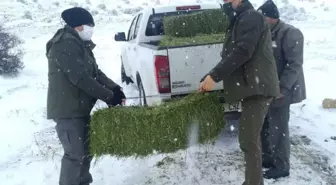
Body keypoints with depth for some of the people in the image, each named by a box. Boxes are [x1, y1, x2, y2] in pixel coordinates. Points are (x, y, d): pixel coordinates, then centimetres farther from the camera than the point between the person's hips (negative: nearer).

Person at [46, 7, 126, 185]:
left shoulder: (79, 44, 16)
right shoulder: (66, 44, -19)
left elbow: (95, 72, 14)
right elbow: (80, 78, -25)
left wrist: (114, 88, -1)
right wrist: (108, 96, -18)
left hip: (79, 108, 10)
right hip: (67, 110, -10)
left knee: (85, 152, 17)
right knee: (75, 155, -7)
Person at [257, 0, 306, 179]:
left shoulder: (290, 33, -13)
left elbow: (295, 64, -17)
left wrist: (282, 88, -21)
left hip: (279, 91, -8)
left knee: (278, 129, 0)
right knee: (264, 126, 15)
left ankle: (281, 166, 14)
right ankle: (268, 157, 32)